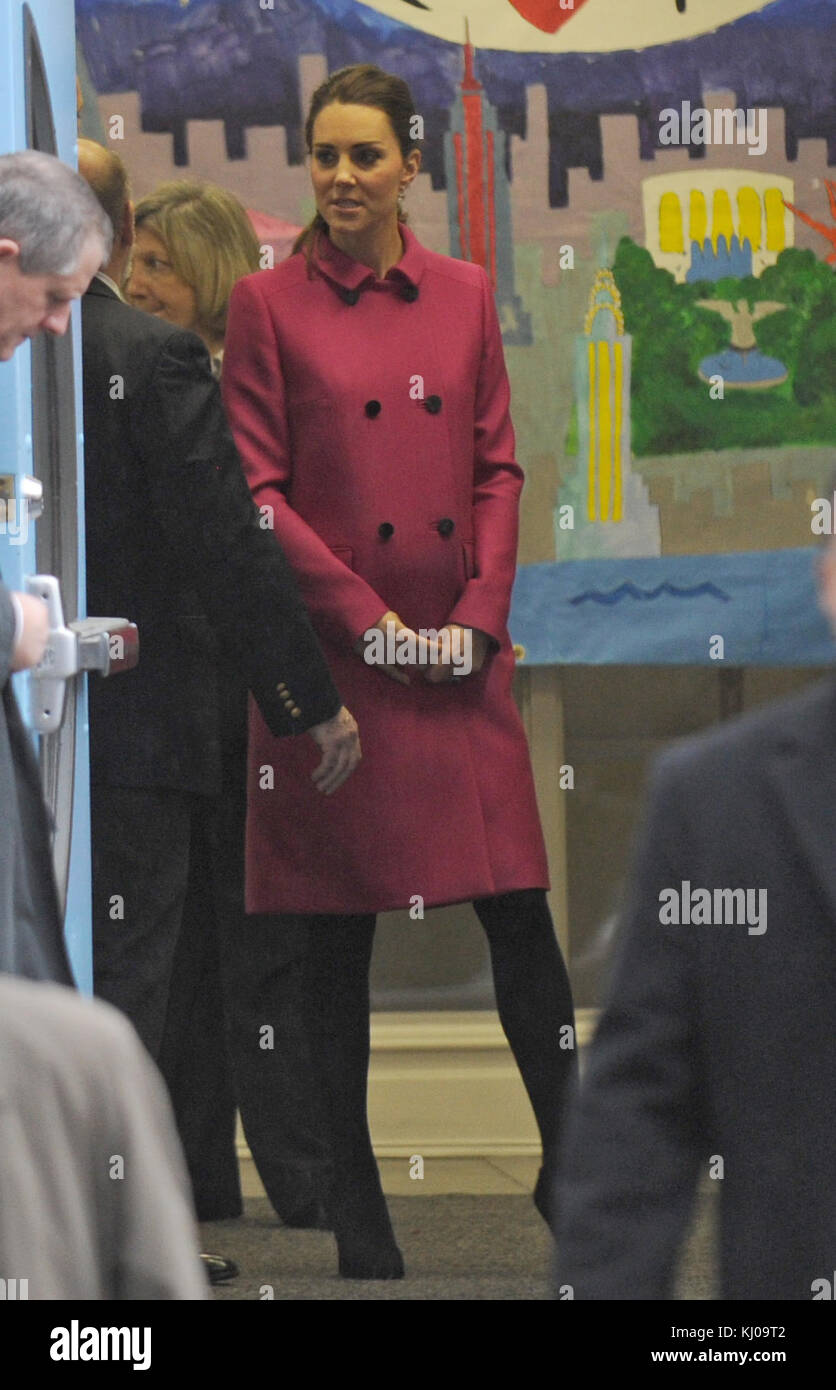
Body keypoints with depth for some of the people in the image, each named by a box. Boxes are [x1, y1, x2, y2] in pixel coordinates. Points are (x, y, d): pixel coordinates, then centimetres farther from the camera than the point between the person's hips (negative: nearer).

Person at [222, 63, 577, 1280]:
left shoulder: (463, 295, 8)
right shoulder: (269, 305, -2)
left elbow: (498, 468, 9)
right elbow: (257, 493, -5)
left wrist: (478, 613, -4)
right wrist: (368, 618, -11)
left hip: (458, 654, 3)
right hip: (329, 655, -3)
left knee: (520, 913, 1)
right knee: (337, 940, 3)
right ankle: (352, 1203, 11)